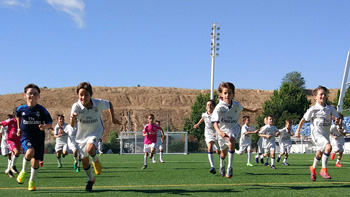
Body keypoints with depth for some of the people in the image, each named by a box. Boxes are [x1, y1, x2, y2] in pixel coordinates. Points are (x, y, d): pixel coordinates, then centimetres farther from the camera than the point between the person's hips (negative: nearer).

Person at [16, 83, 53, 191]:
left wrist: (44, 126, -23)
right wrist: (19, 128, 22)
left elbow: (50, 123, -3)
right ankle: (23, 171, -2)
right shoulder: (21, 108, 0)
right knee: (30, 152, -29)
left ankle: (32, 181, 25)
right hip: (26, 137, 0)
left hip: (39, 138, 0)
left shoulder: (41, 109, -6)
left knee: (36, 161, 2)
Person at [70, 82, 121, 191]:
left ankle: (95, 160, 1)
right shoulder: (76, 107, -21)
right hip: (81, 134, 2)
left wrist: (112, 118, 6)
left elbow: (109, 104, 4)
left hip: (95, 132, -2)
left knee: (90, 148, -34)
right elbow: (72, 125, -27)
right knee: (84, 161, 9)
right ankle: (91, 180, 35)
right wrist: (73, 118, -48)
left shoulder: (98, 104, -19)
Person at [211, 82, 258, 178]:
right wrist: (219, 132, -53)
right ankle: (222, 167, 49)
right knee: (223, 152, 16)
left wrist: (251, 110, 33)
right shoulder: (219, 107, -24)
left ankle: (230, 168, -24)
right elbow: (215, 122, -34)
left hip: (234, 128, 1)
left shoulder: (236, 105, -9)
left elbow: (242, 108, 18)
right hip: (223, 130, -1)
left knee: (231, 143, -31)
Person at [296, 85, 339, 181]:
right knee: (328, 147, -28)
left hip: (326, 134, 6)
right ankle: (324, 169, -16)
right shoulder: (313, 109, -7)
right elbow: (303, 119, 3)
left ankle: (313, 168, 47)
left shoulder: (331, 109, 4)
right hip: (316, 133, -5)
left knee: (320, 153, 19)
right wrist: (298, 130, 5)